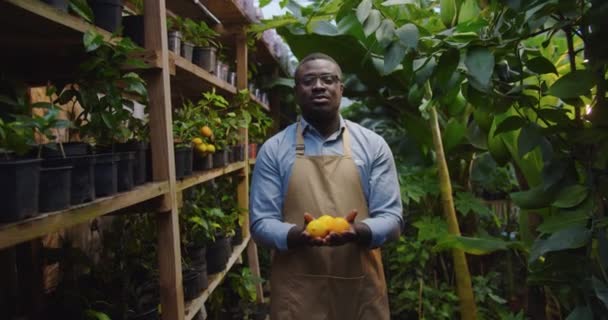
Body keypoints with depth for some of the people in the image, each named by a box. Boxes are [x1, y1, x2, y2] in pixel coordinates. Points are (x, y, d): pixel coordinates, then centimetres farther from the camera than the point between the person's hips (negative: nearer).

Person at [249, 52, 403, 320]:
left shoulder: (373, 145, 2)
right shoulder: (273, 149, 1)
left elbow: (391, 218, 0)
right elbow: (261, 223, -1)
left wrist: (358, 232, -20)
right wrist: (297, 235, -21)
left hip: (362, 290, 1)